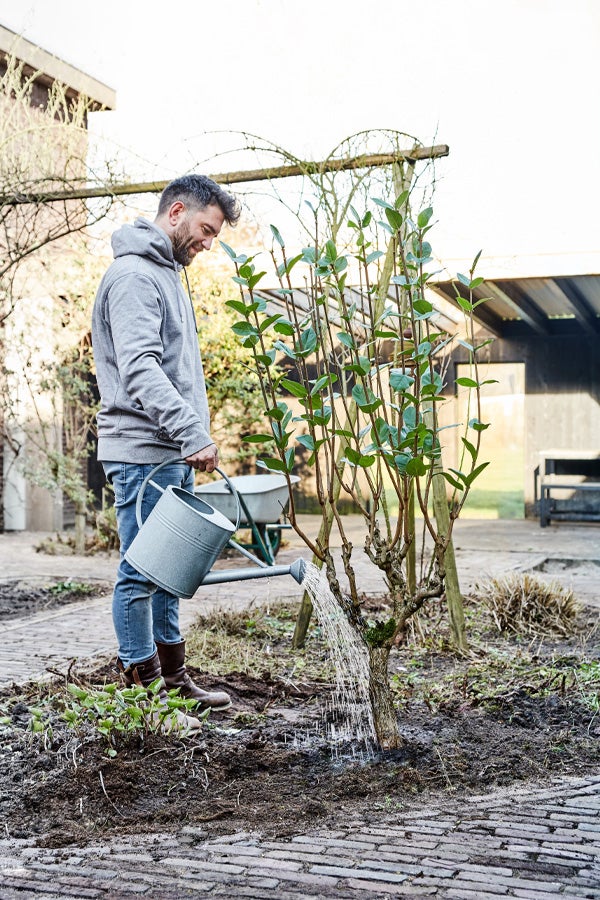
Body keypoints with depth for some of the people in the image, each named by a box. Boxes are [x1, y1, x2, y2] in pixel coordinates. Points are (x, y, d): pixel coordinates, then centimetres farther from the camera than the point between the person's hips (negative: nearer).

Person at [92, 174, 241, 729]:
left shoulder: (168, 274, 20)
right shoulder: (134, 274, -12)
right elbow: (139, 369, -24)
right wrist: (192, 433, -31)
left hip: (173, 454, 10)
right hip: (142, 453, -10)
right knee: (142, 572, -4)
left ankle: (174, 682, 24)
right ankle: (143, 696, 4)